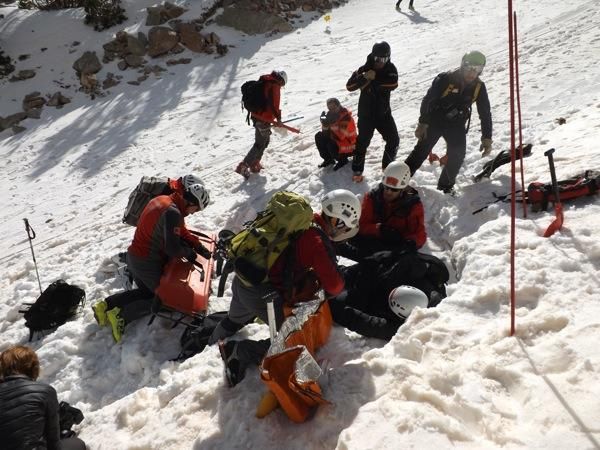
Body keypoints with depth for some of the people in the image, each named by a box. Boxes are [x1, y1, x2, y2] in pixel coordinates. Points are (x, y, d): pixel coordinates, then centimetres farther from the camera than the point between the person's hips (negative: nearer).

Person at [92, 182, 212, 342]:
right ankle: (122, 316, -3)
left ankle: (105, 305, 15)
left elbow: (181, 232, 13)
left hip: (134, 256, 9)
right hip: (147, 263, -9)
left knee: (146, 291, 25)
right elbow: (172, 249, -27)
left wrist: (199, 246, 5)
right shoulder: (172, 212, -25)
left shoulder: (163, 200, 5)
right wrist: (189, 253, -8)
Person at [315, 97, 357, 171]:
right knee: (318, 137, -2)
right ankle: (328, 159, 8)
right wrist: (325, 124, -21)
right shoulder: (331, 115, 0)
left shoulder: (346, 117, -23)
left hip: (348, 146, -8)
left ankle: (342, 159, -2)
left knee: (331, 145, -32)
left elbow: (339, 137, -32)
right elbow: (326, 134, -2)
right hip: (337, 140, 8)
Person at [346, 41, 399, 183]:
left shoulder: (390, 68, -1)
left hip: (384, 112, 3)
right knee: (363, 141, -4)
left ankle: (388, 166, 25)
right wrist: (365, 77, -29)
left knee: (393, 140, 5)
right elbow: (350, 86, -16)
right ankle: (357, 171, 9)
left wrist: (375, 78, -22)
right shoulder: (365, 69, -8)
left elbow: (393, 84, -21)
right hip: (366, 113, -3)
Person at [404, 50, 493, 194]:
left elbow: (485, 113, -3)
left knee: (458, 154, -7)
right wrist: (423, 123, -18)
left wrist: (487, 138, -8)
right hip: (435, 120, -3)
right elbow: (428, 100, -14)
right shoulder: (445, 79, -20)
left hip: (456, 124, 3)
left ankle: (446, 184, 13)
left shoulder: (479, 87, -8)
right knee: (421, 150, -9)